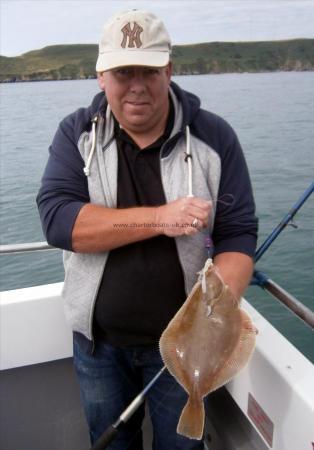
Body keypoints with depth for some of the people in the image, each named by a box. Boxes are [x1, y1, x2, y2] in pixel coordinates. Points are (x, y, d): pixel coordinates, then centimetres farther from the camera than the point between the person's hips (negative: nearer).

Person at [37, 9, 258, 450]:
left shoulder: (214, 136, -10)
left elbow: (237, 235, -10)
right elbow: (56, 219, -20)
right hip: (97, 339, 2)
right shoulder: (77, 133, -7)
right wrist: (159, 218, -29)